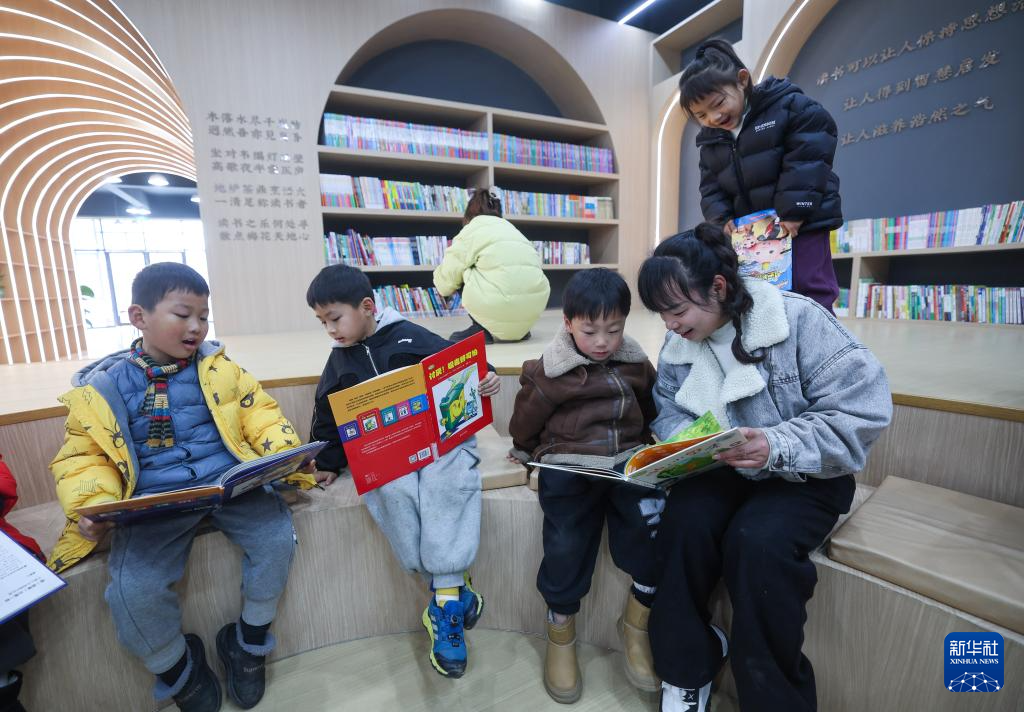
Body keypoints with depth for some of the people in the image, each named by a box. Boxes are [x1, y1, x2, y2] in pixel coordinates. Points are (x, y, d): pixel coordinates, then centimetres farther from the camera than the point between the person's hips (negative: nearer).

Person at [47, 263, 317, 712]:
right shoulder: (103, 385, 4)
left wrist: (286, 456, -13)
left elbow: (260, 414, 4)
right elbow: (83, 456, 6)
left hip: (230, 484, 1)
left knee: (278, 536, -21)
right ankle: (178, 669, 13)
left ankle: (248, 641, 10)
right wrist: (92, 507, -13)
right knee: (132, 589, -22)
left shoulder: (218, 367, 7)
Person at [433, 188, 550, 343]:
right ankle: (519, 329, 22)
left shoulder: (472, 230, 8)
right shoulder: (510, 227, 27)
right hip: (536, 303, 7)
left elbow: (446, 282, 9)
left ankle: (481, 329, 10)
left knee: (465, 273, 18)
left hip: (501, 305, -6)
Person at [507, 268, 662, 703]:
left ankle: (637, 623, 9)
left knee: (653, 519, -20)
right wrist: (524, 451, 23)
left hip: (629, 460, 3)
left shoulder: (636, 363, 9)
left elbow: (650, 409, 25)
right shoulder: (548, 371, -4)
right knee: (565, 545, -15)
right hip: (568, 466, -2)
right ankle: (561, 632, 18)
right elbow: (525, 421, 10)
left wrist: (645, 452, 22)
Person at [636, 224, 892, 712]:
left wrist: (778, 447, -31)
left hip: (802, 478, -3)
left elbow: (863, 409, -18)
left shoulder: (798, 318, -16)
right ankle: (687, 667, 0)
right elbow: (669, 412, 6)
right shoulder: (676, 346, 0)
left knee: (757, 542, -32)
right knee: (683, 521, -27)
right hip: (721, 471, 4)